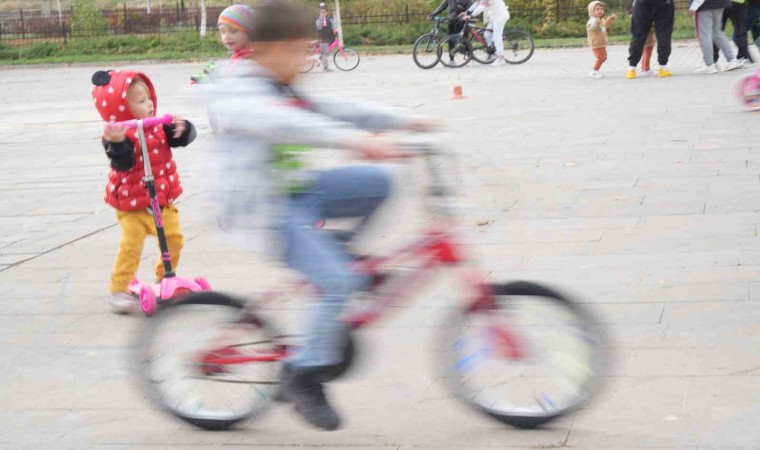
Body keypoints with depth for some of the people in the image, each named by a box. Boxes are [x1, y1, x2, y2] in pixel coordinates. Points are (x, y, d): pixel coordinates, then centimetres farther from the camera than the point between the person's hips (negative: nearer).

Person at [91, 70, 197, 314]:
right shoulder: (117, 135, -20)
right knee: (131, 245, -15)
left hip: (162, 200, 7)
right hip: (133, 204, -7)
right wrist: (117, 143, -53)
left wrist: (181, 129, -24)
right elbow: (123, 163, -34)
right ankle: (119, 290, -4)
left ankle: (165, 278, 35)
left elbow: (185, 138, -1)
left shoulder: (158, 126, 0)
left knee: (174, 239, 13)